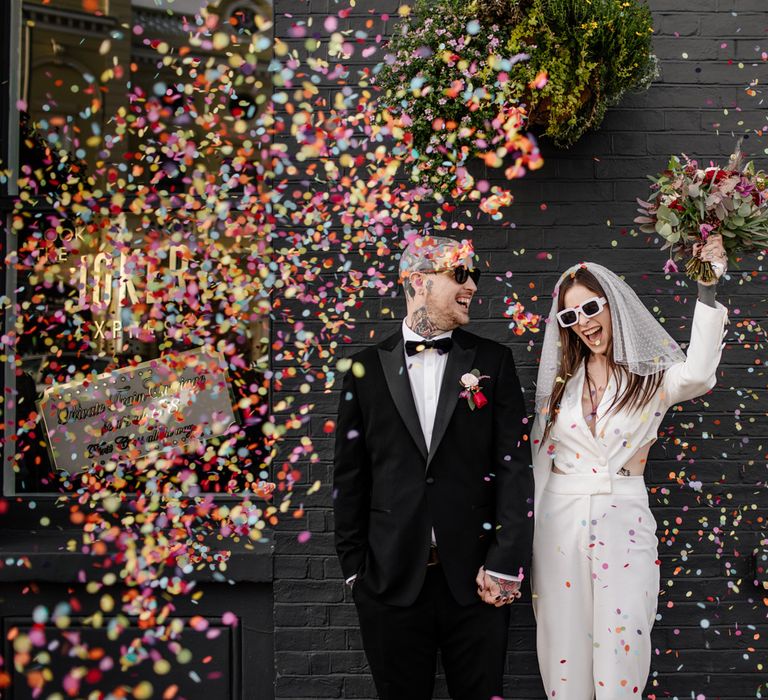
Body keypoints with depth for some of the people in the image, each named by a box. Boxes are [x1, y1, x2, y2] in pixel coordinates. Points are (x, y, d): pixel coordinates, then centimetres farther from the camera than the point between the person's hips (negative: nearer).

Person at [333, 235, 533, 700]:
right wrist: (353, 565, 4)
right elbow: (350, 475, 7)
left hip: (475, 578, 0)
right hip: (392, 579, 0)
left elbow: (515, 465, -1)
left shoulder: (493, 361, 5)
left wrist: (506, 563, -8)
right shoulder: (367, 368, 5)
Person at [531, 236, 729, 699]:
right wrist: (527, 537, 8)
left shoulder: (653, 377, -2)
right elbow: (540, 459, 11)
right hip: (560, 521, 3)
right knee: (564, 650, 6)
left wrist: (708, 289, -31)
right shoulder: (562, 382, 8)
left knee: (622, 652, -4)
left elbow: (698, 375, -25)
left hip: (624, 522, -2)